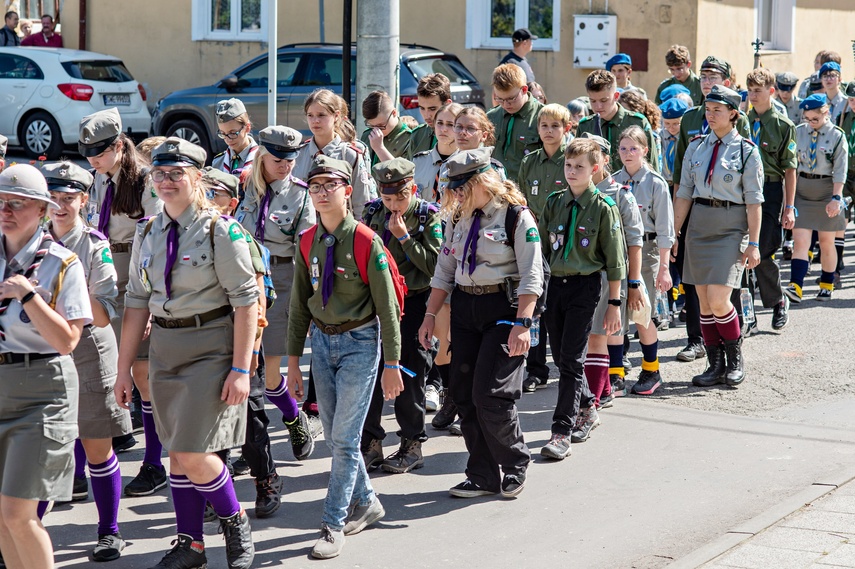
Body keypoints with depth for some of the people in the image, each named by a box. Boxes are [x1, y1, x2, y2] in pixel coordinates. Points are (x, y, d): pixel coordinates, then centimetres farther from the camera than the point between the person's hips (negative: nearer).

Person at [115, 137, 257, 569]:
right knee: (176, 452, 10)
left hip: (210, 347, -6)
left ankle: (235, 522, 15)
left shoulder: (220, 230, -10)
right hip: (164, 348, 6)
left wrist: (241, 368, -15)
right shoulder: (147, 232, 7)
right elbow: (137, 302, 11)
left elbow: (245, 301, -11)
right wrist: (124, 368, 9)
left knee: (194, 453, -10)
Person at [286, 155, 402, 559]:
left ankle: (333, 526, 2)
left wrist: (391, 365, -10)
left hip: (359, 343, -6)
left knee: (345, 438, -5)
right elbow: (300, 304, 9)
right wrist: (293, 359, 8)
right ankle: (366, 502, 32)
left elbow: (387, 308, -10)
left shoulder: (366, 242, -13)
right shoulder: (308, 243, 3)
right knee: (334, 436, 13)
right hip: (322, 342, 6)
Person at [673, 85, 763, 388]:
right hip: (699, 225, 5)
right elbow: (684, 194, 10)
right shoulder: (696, 146, 8)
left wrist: (753, 243, -8)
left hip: (731, 228, -4)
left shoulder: (747, 151, -4)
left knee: (718, 301, -13)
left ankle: (735, 359, 8)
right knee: (703, 301, 4)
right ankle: (715, 365, 14)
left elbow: (753, 201, -5)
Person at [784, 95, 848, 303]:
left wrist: (836, 198, -16)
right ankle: (795, 288, -16)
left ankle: (826, 285, 24)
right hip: (801, 190, 2)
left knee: (826, 242, 10)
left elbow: (840, 170, -9)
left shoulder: (837, 136, -5)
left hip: (826, 191, -2)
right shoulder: (798, 132, 1)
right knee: (800, 240, -8)